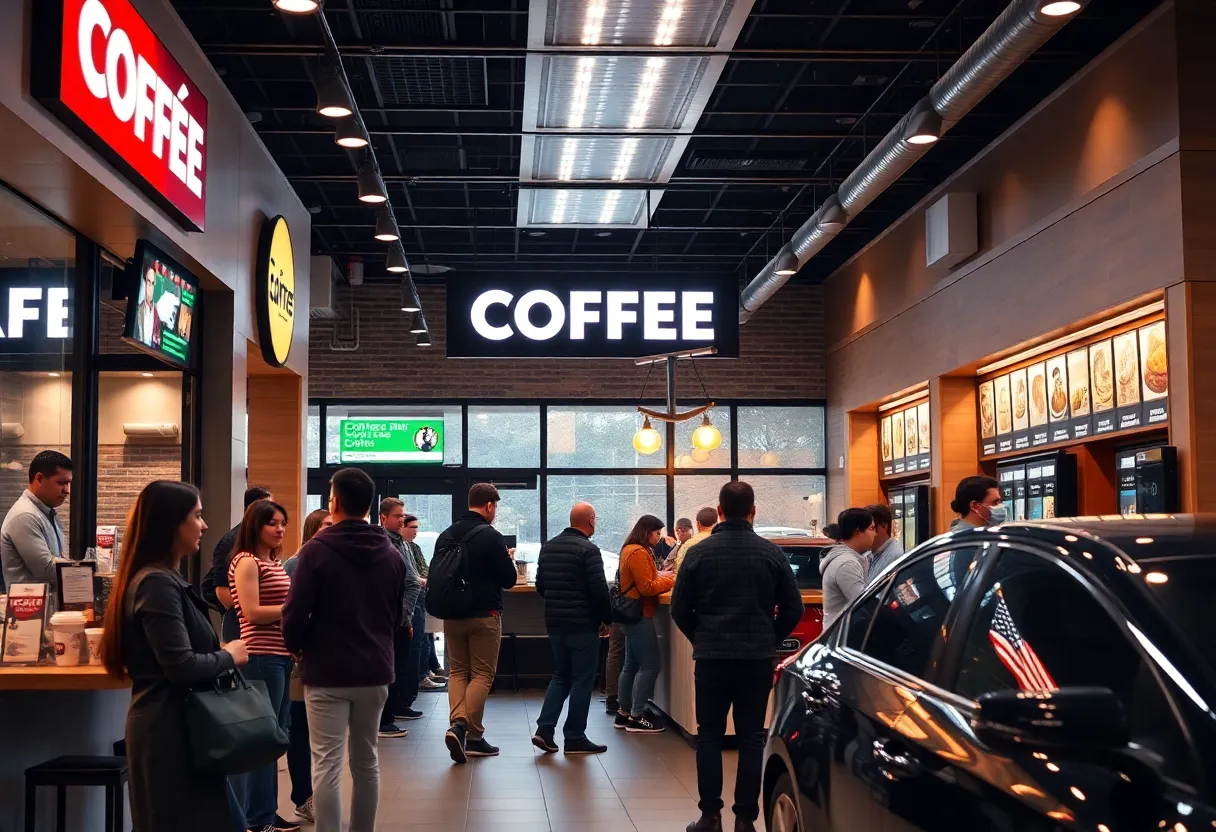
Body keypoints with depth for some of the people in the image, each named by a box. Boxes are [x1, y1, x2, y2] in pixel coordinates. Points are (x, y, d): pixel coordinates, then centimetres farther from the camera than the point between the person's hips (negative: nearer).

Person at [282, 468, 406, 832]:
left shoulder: (316, 551, -11)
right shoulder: (391, 555, 5)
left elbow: (295, 614, -13)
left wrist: (297, 648, 5)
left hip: (327, 672, -5)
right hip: (374, 671, 5)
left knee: (327, 765, -2)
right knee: (366, 763, 15)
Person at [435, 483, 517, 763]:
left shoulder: (446, 536, 5)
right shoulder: (490, 536, -13)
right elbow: (509, 579, -9)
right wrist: (507, 559, 11)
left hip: (452, 614, 5)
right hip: (484, 615, -5)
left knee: (457, 672, 12)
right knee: (482, 674, 1)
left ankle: (458, 726, -2)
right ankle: (463, 728, -12)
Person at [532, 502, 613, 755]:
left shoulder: (548, 547, 8)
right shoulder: (588, 550, -16)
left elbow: (540, 586, 14)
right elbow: (599, 590, -18)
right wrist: (607, 618, -4)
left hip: (554, 622, 7)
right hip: (583, 624, -7)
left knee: (561, 676, 17)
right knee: (582, 681, 2)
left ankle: (544, 729, 7)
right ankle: (575, 738, 6)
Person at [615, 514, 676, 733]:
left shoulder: (630, 549, 14)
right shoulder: (639, 553, -17)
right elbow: (647, 588, -19)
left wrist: (661, 576, 7)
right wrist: (668, 581, -7)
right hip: (639, 615, -11)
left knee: (632, 665, 14)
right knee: (650, 665, -8)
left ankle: (624, 713, 19)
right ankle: (636, 717, -6)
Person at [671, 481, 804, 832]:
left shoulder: (699, 552, -4)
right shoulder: (772, 553, -3)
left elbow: (680, 609, 0)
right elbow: (793, 608, 0)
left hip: (712, 656, 0)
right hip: (758, 657, 1)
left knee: (709, 736, 9)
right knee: (751, 738, 6)